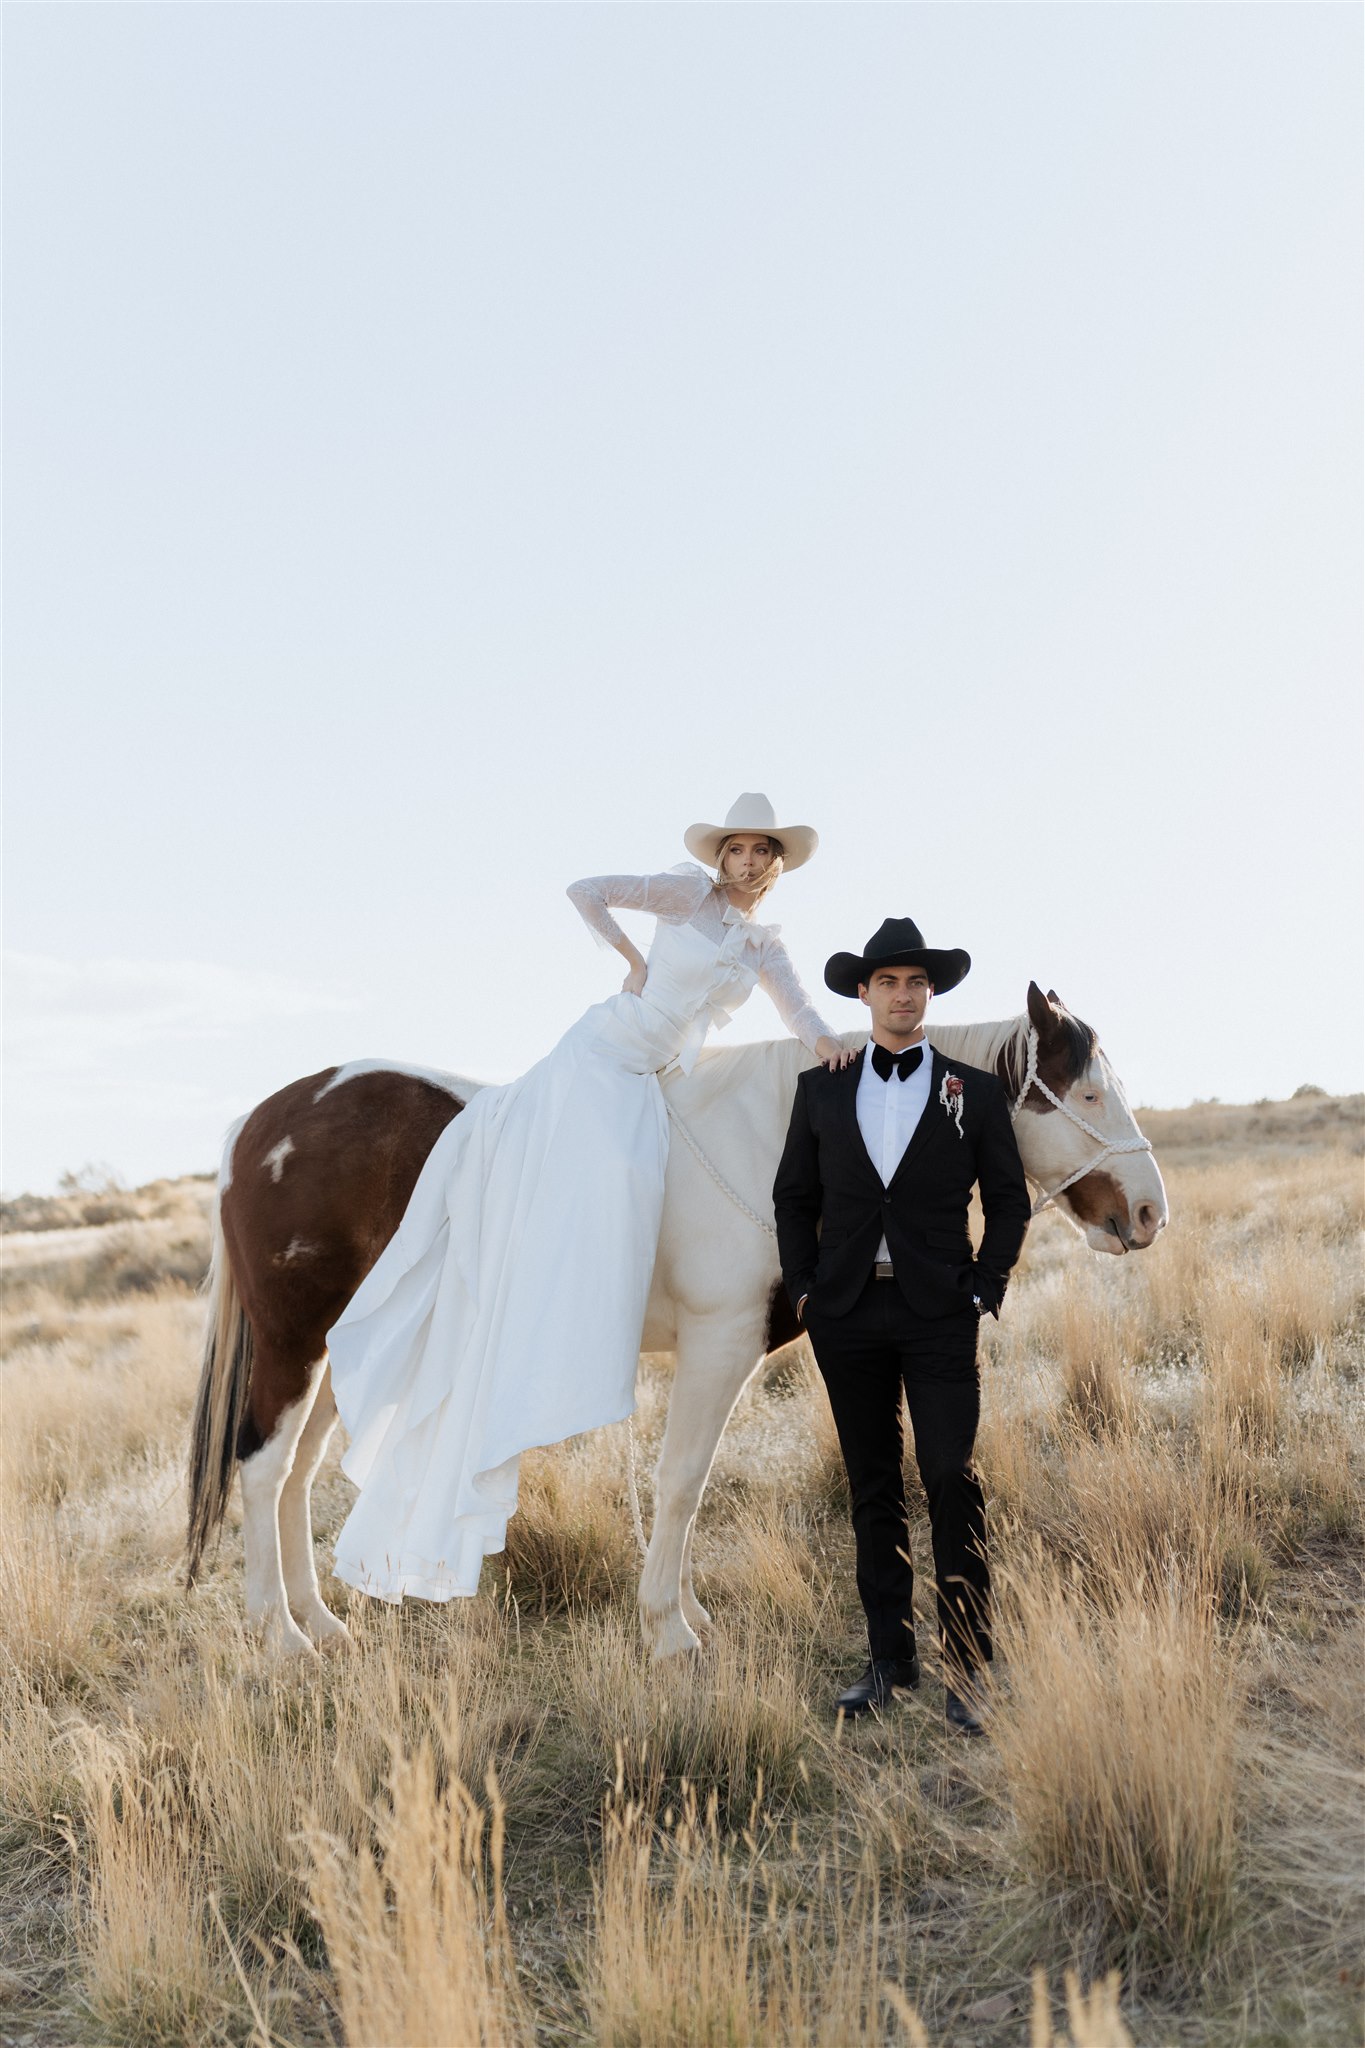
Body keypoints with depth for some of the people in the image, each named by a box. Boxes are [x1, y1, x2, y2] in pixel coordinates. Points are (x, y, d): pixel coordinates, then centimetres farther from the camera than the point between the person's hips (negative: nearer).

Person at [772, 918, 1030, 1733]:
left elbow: (1009, 1200, 6)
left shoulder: (975, 1092, 5)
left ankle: (967, 1666, 5)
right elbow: (794, 1197, 12)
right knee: (874, 1489, 9)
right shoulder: (821, 1091, 9)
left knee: (953, 1479, -7)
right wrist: (804, 1287, 2)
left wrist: (985, 1292, -3)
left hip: (939, 1314, -2)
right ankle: (890, 1658, 19)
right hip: (848, 1315, 2)